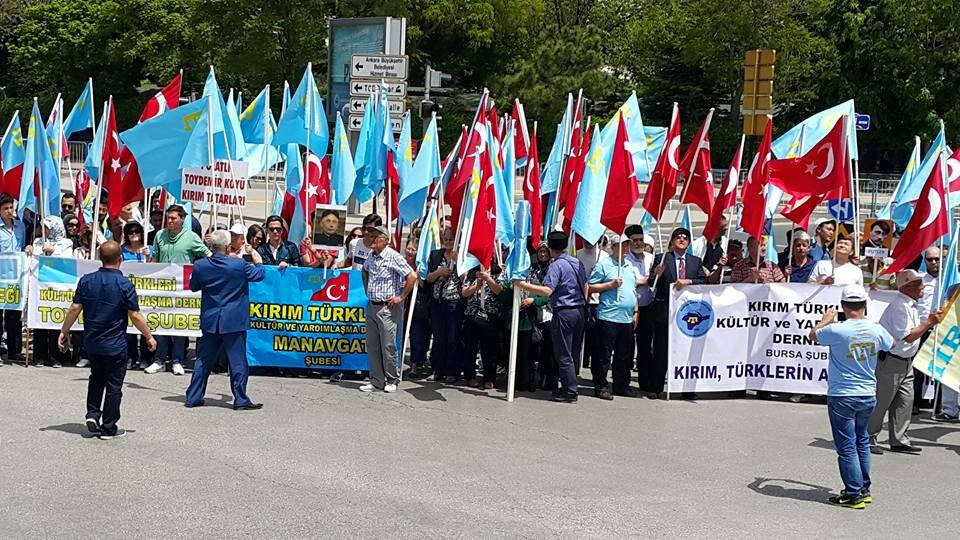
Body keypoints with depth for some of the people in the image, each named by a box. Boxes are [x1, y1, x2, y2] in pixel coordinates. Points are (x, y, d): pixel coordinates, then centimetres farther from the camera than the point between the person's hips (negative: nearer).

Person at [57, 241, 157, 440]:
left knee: (96, 378, 25)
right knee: (113, 386, 6)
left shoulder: (86, 280, -4)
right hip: (115, 345, -4)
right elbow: (135, 316, -12)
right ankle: (108, 428, 11)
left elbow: (75, 308, -2)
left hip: (91, 342, 4)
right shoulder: (124, 284, -15)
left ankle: (92, 414, 12)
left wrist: (64, 331, 10)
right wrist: (149, 337, 0)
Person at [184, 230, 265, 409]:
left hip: (209, 321, 4)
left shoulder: (200, 266, -6)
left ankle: (193, 398, 18)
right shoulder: (239, 265, -15)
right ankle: (241, 400, 6)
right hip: (234, 321, -3)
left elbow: (193, 287, 10)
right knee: (237, 361, 4)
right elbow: (259, 274, 3)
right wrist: (257, 258, 21)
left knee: (203, 360, 14)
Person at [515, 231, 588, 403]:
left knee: (563, 355, -3)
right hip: (579, 311, 8)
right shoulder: (578, 263, 11)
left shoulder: (556, 266, -13)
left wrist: (524, 285, -19)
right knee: (574, 353, 13)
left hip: (563, 313, -8)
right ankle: (570, 386, 19)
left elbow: (547, 291, -23)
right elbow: (585, 287, 19)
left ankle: (570, 393, -2)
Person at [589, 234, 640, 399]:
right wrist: (611, 284, -15)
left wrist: (635, 312, 18)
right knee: (603, 354, -3)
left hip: (627, 318, 7)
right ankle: (601, 387, 4)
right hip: (608, 317, -7)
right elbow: (591, 288, -7)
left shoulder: (630, 266, 17)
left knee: (625, 355, 12)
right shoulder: (603, 265, -4)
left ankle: (622, 385, 21)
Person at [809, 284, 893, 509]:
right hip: (868, 395, 5)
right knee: (862, 441, 20)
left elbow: (813, 335, 0)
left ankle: (854, 494, 5)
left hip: (842, 397, -5)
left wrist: (825, 320, 19)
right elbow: (891, 344, 18)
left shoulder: (837, 330, -19)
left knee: (846, 446, 3)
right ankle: (864, 489, 28)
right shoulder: (876, 330, -6)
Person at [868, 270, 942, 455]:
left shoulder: (911, 306, 12)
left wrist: (930, 321, 8)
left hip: (905, 362, 10)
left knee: (905, 401, 10)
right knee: (880, 402, 0)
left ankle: (899, 441, 17)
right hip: (890, 361, -10)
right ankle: (868, 439, 10)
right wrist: (929, 322, -20)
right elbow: (907, 337, -24)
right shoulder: (899, 306, -21)